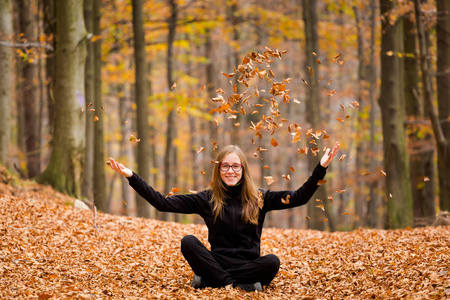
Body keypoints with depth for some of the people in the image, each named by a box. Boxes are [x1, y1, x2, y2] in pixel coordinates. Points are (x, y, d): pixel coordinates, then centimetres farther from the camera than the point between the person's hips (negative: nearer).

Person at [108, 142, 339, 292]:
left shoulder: (259, 199, 3)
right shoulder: (207, 199, 3)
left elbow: (299, 198, -2)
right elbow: (163, 203, -2)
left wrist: (321, 168, -12)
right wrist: (131, 177, -10)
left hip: (248, 265, 0)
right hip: (217, 263, 0)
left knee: (272, 262, -31)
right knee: (188, 242, -25)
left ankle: (207, 281, -24)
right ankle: (241, 285, -29)